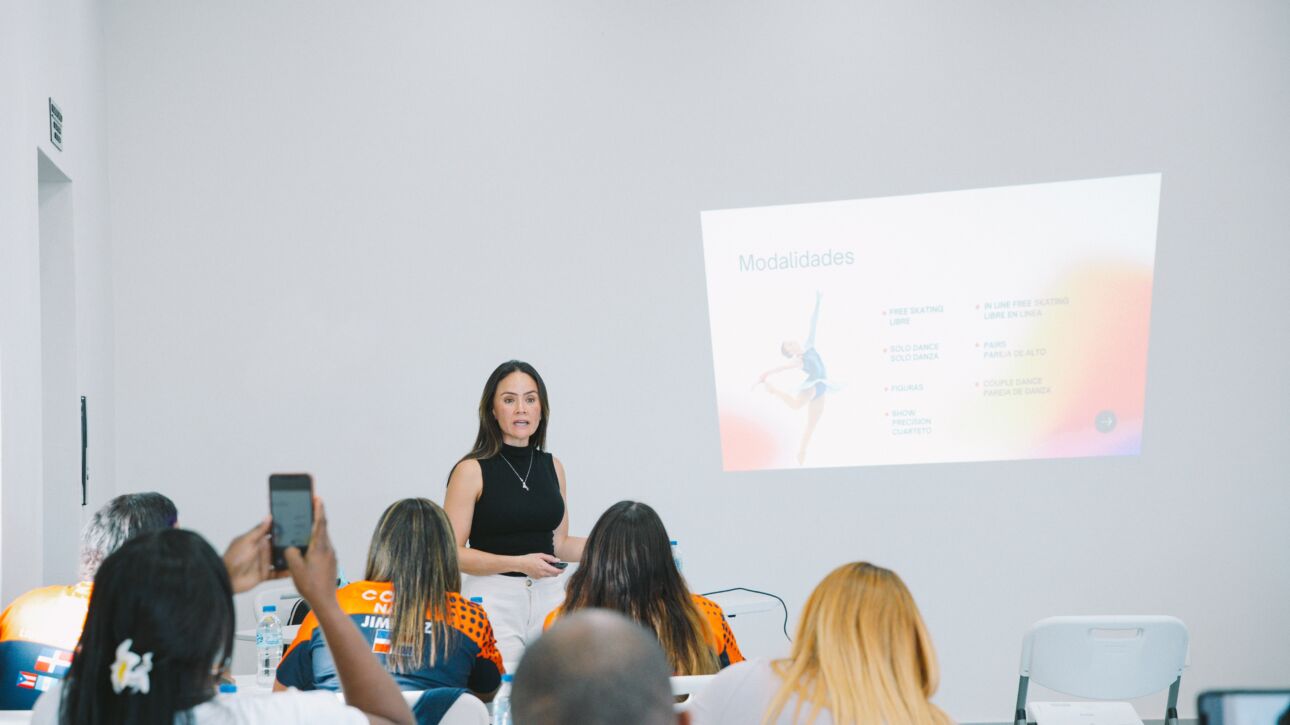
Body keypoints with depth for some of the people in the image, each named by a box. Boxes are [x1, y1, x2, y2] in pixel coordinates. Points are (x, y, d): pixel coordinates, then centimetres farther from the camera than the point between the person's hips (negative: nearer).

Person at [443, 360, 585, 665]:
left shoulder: (552, 466, 11)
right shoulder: (472, 470, -4)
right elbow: (452, 552, -7)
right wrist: (519, 563, -16)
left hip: (548, 595, 4)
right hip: (493, 598, -4)